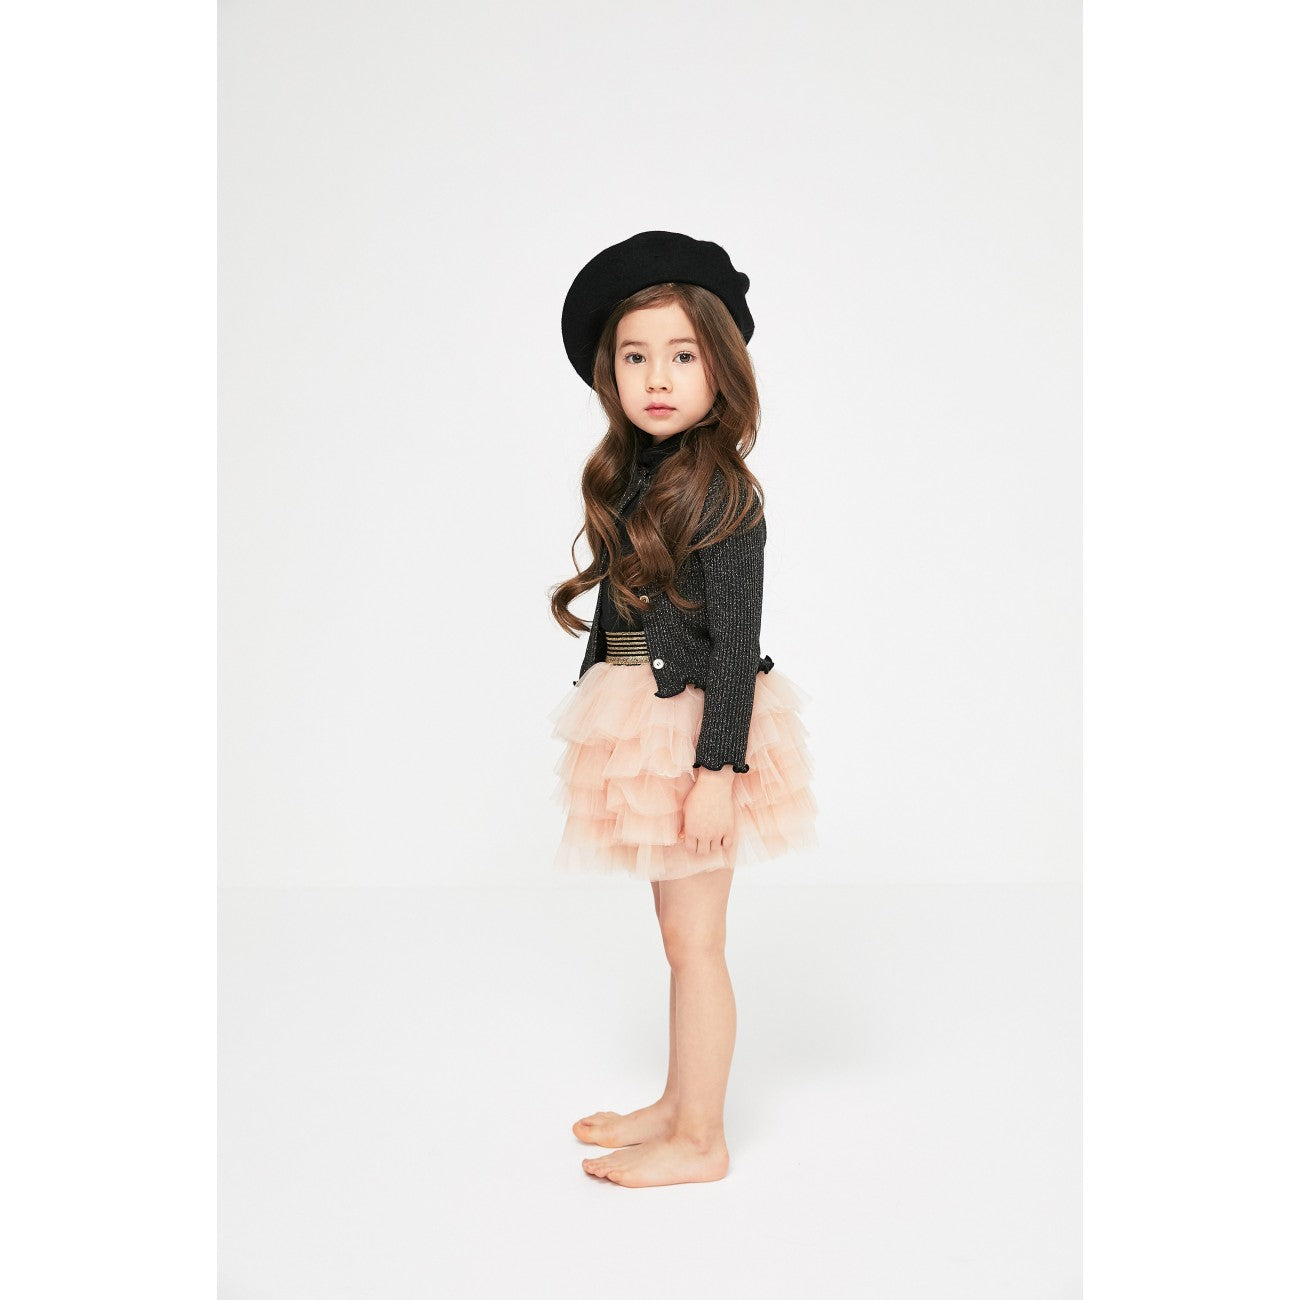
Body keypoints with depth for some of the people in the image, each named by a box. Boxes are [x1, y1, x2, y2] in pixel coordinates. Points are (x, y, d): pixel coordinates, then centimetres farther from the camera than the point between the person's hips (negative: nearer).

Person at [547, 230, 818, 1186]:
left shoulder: (723, 491, -16)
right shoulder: (633, 474, 9)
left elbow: (736, 640, -18)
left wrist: (718, 768, -21)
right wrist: (592, 713, 19)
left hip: (696, 729, -8)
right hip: (645, 728, 8)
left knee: (694, 941, 4)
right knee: (680, 934, 19)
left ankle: (701, 1142, 20)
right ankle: (680, 1104, 35)